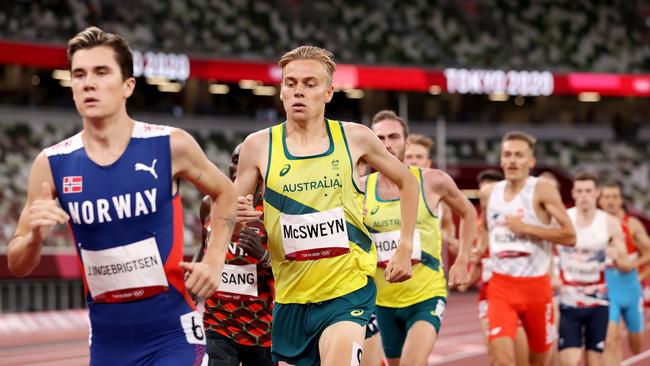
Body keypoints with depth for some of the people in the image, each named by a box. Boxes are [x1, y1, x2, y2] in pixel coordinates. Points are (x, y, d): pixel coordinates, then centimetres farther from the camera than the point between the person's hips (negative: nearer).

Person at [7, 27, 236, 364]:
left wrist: (213, 261, 1)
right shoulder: (52, 164, -4)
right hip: (107, 338, 3)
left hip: (171, 333, -3)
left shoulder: (171, 146, -8)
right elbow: (17, 267, 3)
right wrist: (35, 237, -18)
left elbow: (225, 193, 12)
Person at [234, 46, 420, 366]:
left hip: (349, 293, -3)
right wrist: (236, 216, -19)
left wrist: (405, 250, 9)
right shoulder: (259, 145, -1)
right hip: (290, 296, 3)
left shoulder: (354, 138, -1)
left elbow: (407, 183, 14)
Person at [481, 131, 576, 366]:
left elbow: (570, 236, -16)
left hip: (536, 285, -2)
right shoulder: (489, 194, 6)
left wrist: (526, 228, -20)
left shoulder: (542, 191, -8)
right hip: (501, 286, 2)